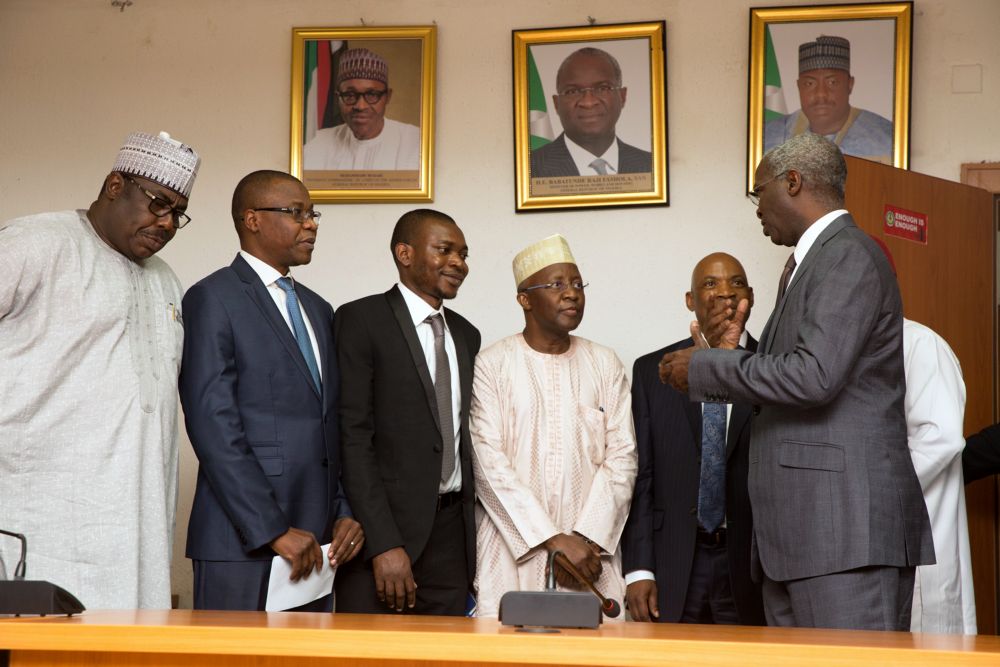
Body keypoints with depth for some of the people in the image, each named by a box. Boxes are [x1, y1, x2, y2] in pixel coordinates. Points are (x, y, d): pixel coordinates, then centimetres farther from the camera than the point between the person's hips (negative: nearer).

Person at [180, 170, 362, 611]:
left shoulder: (318, 310, 20)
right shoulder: (212, 299, -4)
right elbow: (213, 428, -12)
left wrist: (344, 513, 7)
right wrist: (274, 530, -15)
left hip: (314, 546, 7)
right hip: (242, 543, -7)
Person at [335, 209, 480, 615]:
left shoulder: (466, 335, 16)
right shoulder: (361, 320, -5)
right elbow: (353, 437, -11)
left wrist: (472, 541, 10)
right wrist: (385, 545, -17)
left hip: (451, 535, 6)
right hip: (381, 530, -6)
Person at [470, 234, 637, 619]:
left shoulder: (606, 366, 10)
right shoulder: (492, 366, 1)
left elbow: (621, 457, 3)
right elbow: (489, 461, -8)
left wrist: (585, 539, -10)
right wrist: (554, 540, -14)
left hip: (591, 551, 2)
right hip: (513, 553, -2)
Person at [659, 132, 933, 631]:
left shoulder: (849, 257, -8)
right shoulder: (806, 264, 23)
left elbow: (815, 376, -21)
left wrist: (705, 368, -11)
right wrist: (728, 357, 15)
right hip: (795, 531, 10)